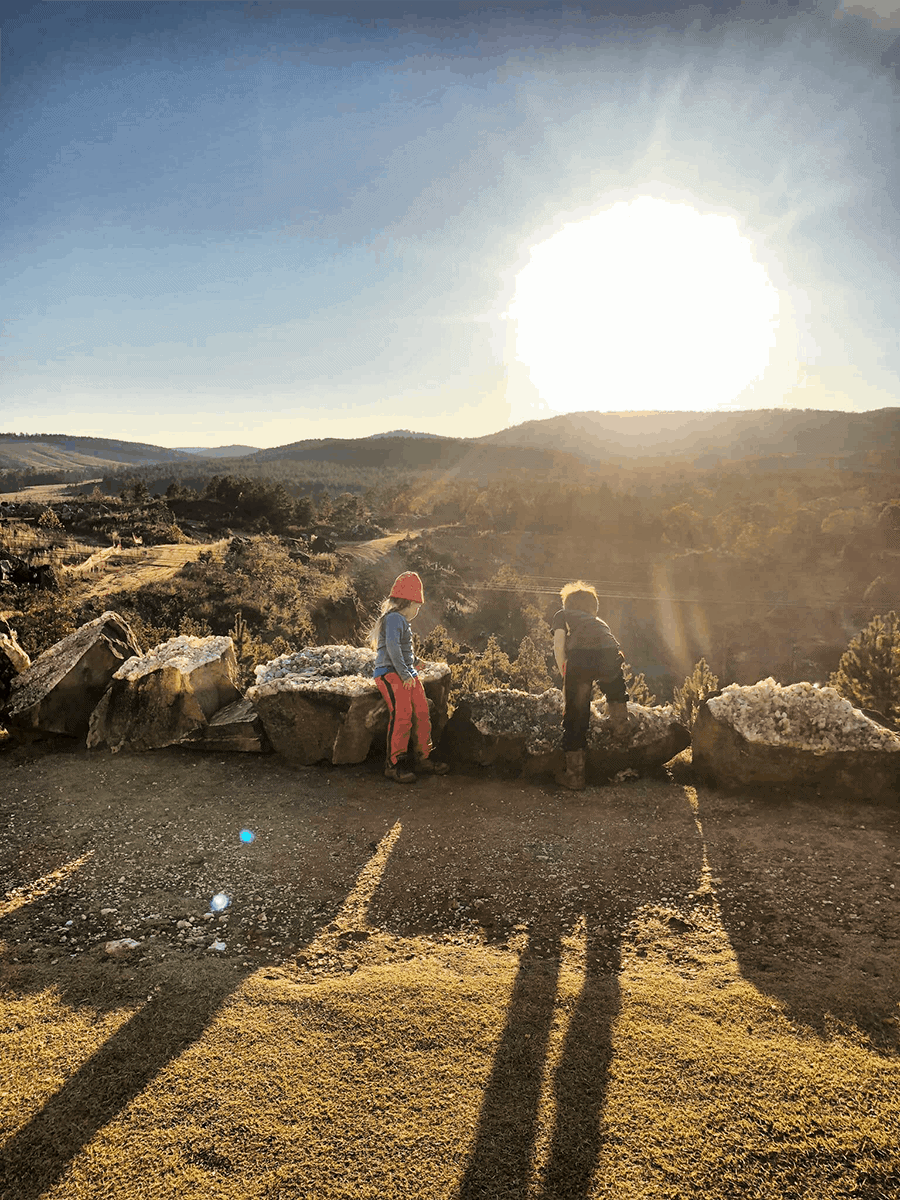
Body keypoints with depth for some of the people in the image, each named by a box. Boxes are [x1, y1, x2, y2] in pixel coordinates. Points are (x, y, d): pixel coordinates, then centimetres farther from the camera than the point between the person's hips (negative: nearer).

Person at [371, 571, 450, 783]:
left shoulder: (402, 621, 26)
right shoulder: (394, 618, -8)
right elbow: (392, 646, -20)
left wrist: (412, 662, 41)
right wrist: (404, 673, -21)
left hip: (407, 673, 9)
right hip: (389, 672, -9)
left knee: (421, 711, -6)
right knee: (402, 713, -24)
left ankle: (423, 759, 1)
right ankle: (394, 764, -20)